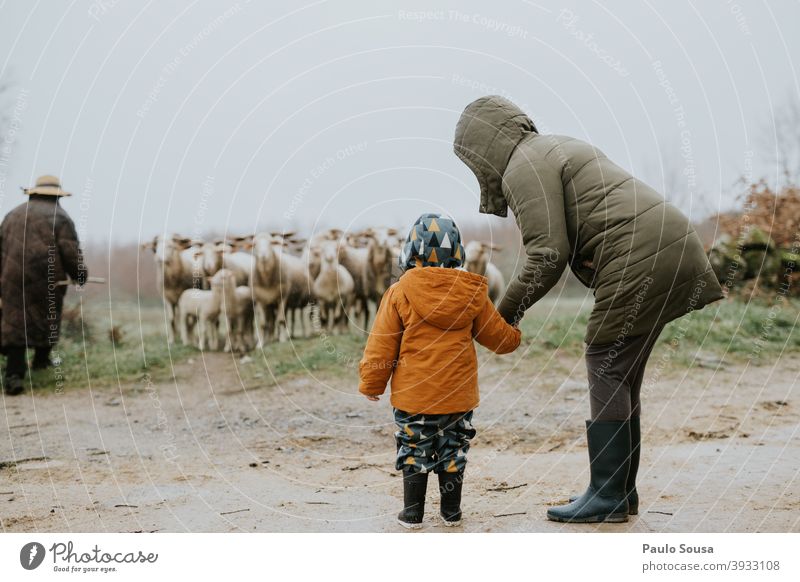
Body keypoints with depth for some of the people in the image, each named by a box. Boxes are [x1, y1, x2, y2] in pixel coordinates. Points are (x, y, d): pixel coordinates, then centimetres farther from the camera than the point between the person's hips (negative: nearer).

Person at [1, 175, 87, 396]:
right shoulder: (59, 217, 2)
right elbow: (71, 253, -6)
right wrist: (79, 275, 9)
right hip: (47, 279, -3)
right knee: (47, 318, 19)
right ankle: (41, 358, 33)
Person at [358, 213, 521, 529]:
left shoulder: (400, 292, -8)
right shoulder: (472, 292, 0)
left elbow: (382, 344, -6)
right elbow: (498, 335, 11)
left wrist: (370, 383, 6)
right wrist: (514, 335, 35)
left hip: (414, 395, -2)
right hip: (458, 395, 2)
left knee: (414, 450, 9)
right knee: (453, 450, 15)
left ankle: (412, 513, 12)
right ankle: (451, 511, 22)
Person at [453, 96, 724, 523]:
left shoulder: (523, 169, -7)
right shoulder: (557, 148, 25)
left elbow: (548, 256, -14)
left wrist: (506, 310, -4)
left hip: (638, 259, -10)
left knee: (607, 372, -5)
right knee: (621, 376, 13)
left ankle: (607, 495, -2)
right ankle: (621, 490, 17)